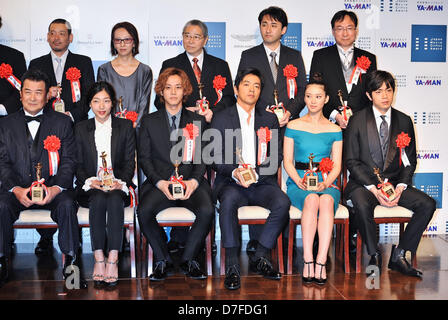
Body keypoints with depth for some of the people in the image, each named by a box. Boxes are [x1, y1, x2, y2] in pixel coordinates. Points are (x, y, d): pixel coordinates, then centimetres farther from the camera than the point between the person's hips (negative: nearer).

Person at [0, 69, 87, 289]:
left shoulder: (62, 122, 9)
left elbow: (69, 161, 2)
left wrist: (55, 188, -15)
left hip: (53, 187, -1)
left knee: (67, 205, -31)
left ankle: (70, 263, -19)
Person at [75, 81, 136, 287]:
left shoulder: (126, 126, 10)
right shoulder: (81, 129, 12)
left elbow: (130, 162, 4)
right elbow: (79, 165, 7)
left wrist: (120, 182, -15)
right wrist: (91, 181, -14)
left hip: (118, 186, 0)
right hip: (90, 187, 1)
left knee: (115, 199, -34)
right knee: (98, 199, -33)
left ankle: (113, 260, -37)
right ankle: (99, 259, -33)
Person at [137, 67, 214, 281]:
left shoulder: (197, 121, 16)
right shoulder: (149, 122, 14)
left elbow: (203, 157, 9)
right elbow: (144, 158, 7)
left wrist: (194, 181, -10)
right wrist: (159, 182, -10)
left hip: (191, 182, 0)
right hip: (160, 182, 0)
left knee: (207, 211, -29)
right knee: (144, 211, -29)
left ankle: (189, 260, -6)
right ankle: (163, 261, -6)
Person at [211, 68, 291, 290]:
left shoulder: (269, 119, 14)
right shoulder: (221, 119, 8)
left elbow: (276, 157, 7)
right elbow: (217, 158, 1)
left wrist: (255, 173, -12)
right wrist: (234, 172, -20)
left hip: (262, 183, 2)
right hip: (231, 183, -2)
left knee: (282, 202, -28)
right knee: (229, 200, -35)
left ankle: (259, 257, -12)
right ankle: (232, 265, -26)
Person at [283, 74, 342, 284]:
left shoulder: (334, 130, 12)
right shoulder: (293, 126, 10)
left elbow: (337, 166, 8)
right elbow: (287, 161, 6)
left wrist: (326, 182, -13)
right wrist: (299, 181, -13)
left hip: (326, 183, 1)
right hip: (298, 182, -1)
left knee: (326, 201, -35)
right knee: (312, 200, -35)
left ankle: (321, 261, -37)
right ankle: (308, 261, -34)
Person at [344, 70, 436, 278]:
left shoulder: (404, 121, 8)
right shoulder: (357, 121, -1)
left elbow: (410, 160, 10)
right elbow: (352, 161, -4)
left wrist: (400, 187, -8)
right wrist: (374, 188, -15)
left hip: (395, 182, 4)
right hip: (364, 182, -3)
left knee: (428, 204, -18)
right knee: (362, 205, -35)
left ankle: (398, 255, -7)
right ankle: (374, 255, -11)